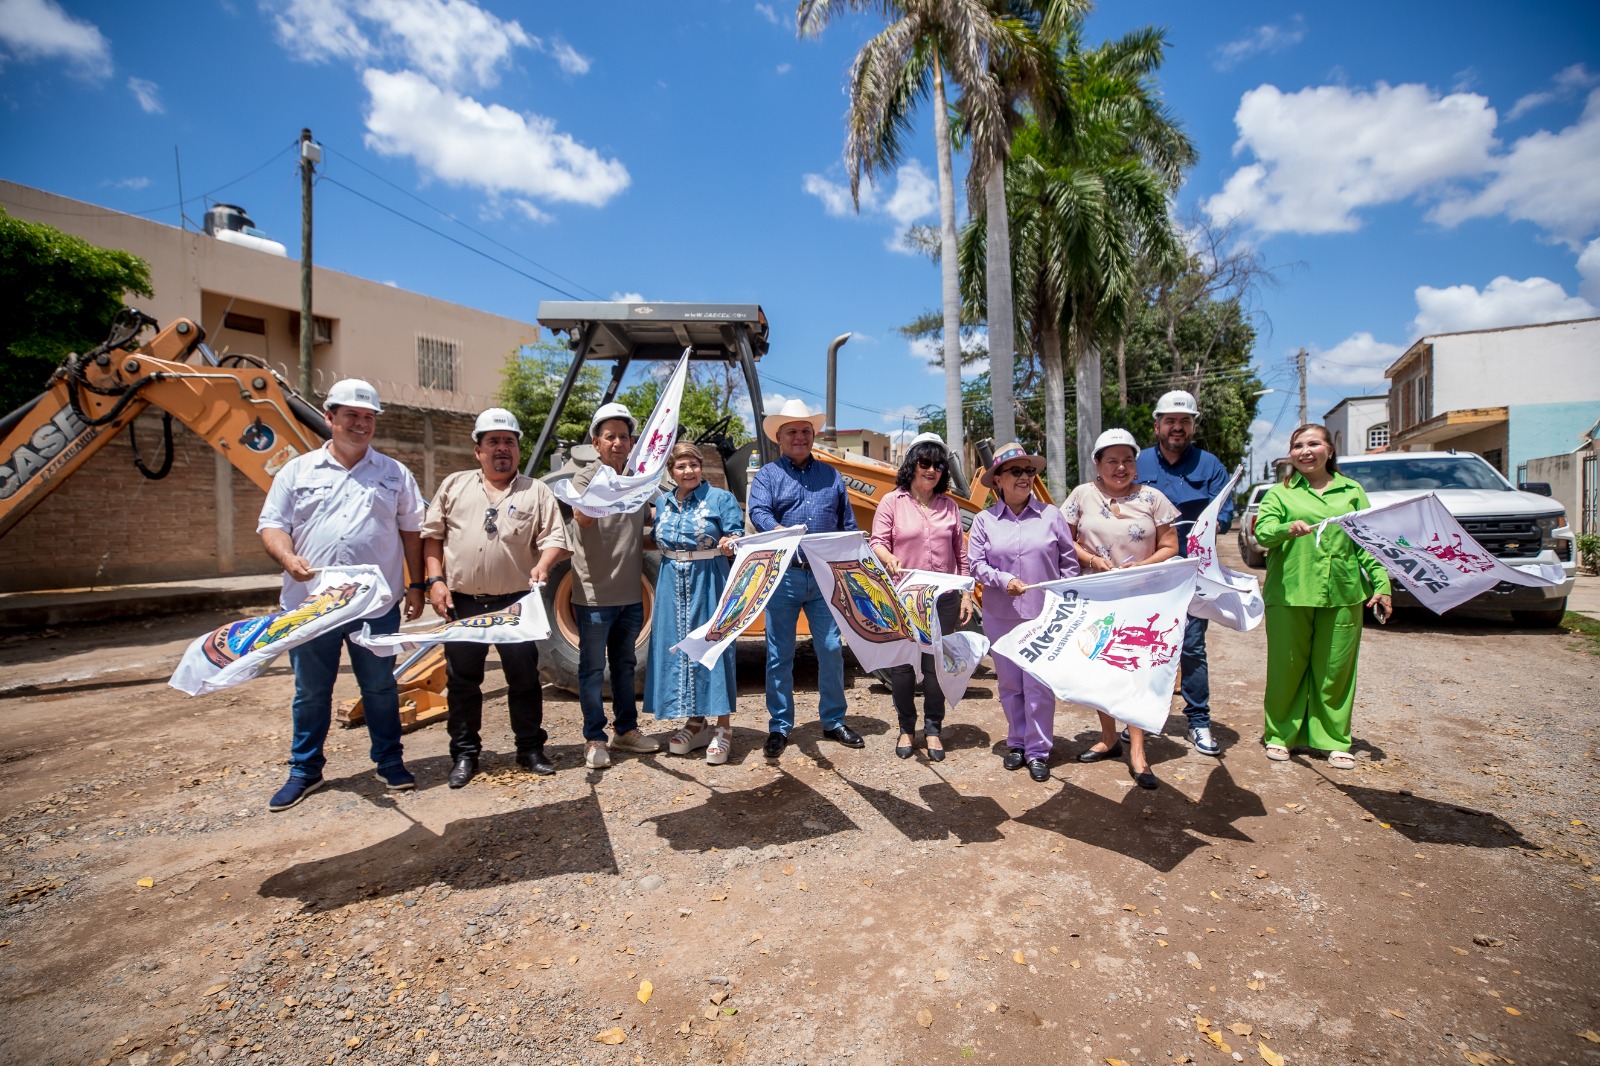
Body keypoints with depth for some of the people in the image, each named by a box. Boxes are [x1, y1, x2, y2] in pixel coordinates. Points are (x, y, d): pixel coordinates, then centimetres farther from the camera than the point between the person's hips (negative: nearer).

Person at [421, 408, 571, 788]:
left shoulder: (537, 491, 5)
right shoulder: (454, 485, 9)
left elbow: (555, 539, -2)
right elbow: (432, 535, 8)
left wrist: (543, 565, -22)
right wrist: (435, 579, -2)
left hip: (516, 603, -1)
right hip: (462, 603, 1)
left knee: (524, 679, 7)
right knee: (462, 681, 10)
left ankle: (531, 748, 21)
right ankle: (464, 753, 24)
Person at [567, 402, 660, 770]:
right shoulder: (586, 477, -7)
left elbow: (648, 527, 25)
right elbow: (582, 517, -29)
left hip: (631, 594, 6)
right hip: (594, 595, -5)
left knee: (625, 664, 16)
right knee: (593, 668, 4)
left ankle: (626, 730, 28)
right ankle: (594, 739, 15)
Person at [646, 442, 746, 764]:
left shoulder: (721, 498, -2)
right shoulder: (663, 503, 12)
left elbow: (738, 537, -8)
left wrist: (730, 543, -27)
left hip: (709, 582, -5)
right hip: (672, 584, 5)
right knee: (678, 648, 7)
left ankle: (723, 727, 7)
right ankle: (695, 721, 21)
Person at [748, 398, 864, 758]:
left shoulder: (830, 476, 15)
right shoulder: (766, 475, 5)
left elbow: (848, 525, 16)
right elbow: (758, 512, -14)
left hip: (825, 578, 3)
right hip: (783, 577, -2)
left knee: (832, 650, 7)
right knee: (779, 655, 5)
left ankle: (833, 721, 24)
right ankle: (779, 727, 19)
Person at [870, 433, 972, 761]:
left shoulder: (949, 506, 10)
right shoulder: (893, 502, 0)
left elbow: (960, 554, 12)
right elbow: (877, 543, -4)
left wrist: (966, 594, 8)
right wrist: (889, 559, -26)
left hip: (943, 599, 2)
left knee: (937, 665, 7)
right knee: (902, 664, 6)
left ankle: (932, 730, 24)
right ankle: (906, 728, 25)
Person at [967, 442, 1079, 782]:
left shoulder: (1051, 515, 1)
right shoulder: (984, 521, 1)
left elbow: (1069, 562, 5)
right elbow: (976, 563, 0)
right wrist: (1003, 580, -16)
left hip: (1044, 615, -1)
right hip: (1000, 617, 1)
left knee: (1039, 685, 1)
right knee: (1009, 684, 11)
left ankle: (1038, 751, 16)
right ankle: (1017, 743, 29)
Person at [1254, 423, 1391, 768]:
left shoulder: (1352, 491, 13)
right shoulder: (1279, 493, 8)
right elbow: (1262, 530, -8)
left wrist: (1381, 584, 0)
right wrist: (1289, 528, -29)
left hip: (1343, 595, 2)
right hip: (1288, 594, -1)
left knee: (1335, 670, 6)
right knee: (1286, 667, 4)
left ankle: (1334, 740, 21)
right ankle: (1280, 734, 19)